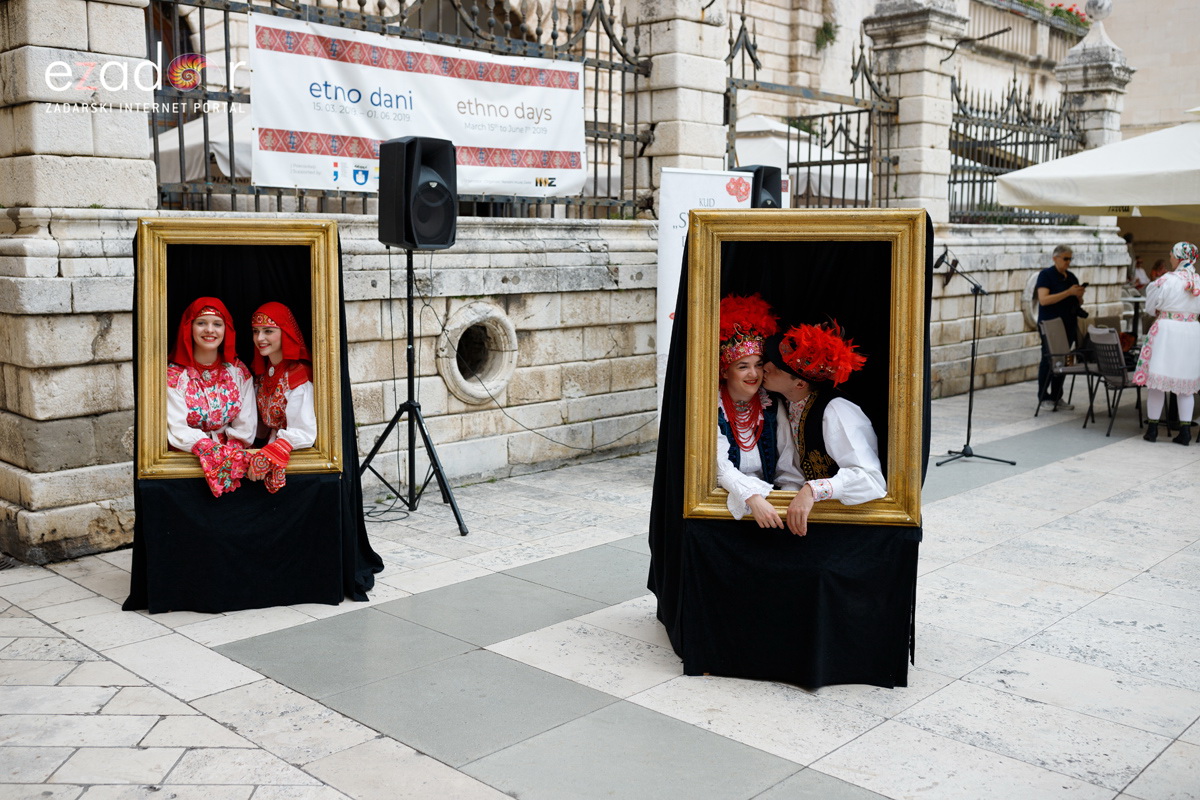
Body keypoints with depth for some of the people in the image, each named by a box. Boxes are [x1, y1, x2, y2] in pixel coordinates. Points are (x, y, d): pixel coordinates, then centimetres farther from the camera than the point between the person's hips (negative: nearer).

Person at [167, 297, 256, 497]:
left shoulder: (239, 372, 8)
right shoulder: (173, 375, 1)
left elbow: (245, 426, 3)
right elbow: (178, 430, -8)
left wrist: (233, 451, -15)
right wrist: (210, 451, -22)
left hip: (232, 456, 2)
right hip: (186, 457, -2)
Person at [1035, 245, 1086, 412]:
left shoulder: (1071, 277, 12)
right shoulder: (1046, 275, -7)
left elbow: (1076, 301, 20)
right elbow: (1044, 300, -20)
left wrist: (1079, 295, -3)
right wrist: (1068, 292, -23)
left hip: (1068, 325, 6)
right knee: (1048, 359, -3)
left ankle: (1057, 397, 16)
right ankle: (1044, 398, 4)